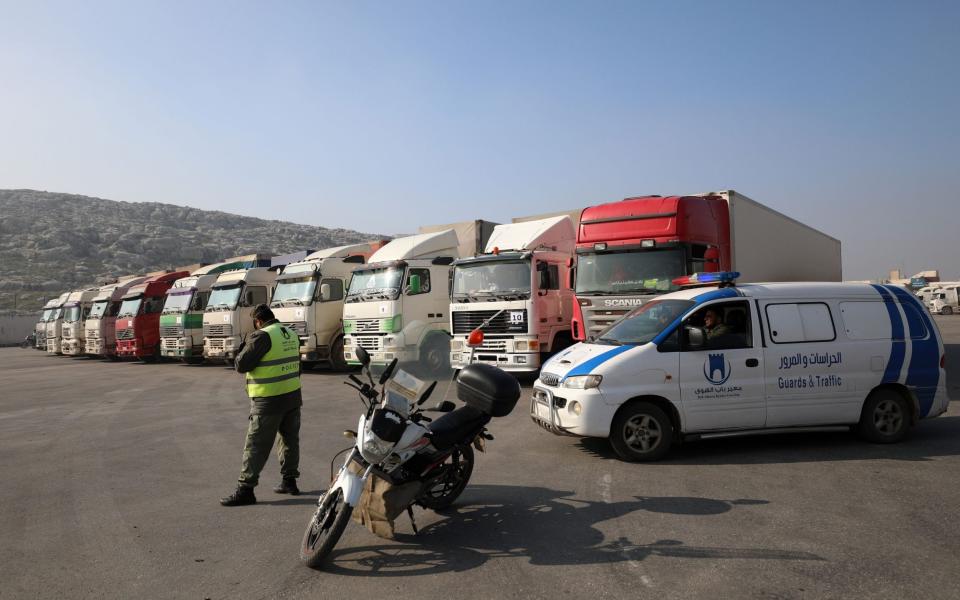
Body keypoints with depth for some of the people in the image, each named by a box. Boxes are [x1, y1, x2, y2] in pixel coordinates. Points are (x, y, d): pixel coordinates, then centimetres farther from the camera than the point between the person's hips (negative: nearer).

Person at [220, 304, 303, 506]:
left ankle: (245, 489, 2)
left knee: (256, 445, -1)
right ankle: (289, 481, 25)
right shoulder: (292, 334, 8)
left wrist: (242, 351, 3)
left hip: (269, 401, -7)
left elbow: (242, 365, -15)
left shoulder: (262, 336, -16)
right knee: (290, 439, 17)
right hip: (293, 396, 8)